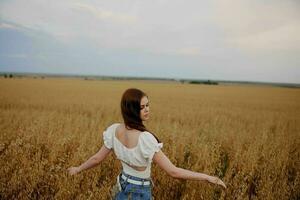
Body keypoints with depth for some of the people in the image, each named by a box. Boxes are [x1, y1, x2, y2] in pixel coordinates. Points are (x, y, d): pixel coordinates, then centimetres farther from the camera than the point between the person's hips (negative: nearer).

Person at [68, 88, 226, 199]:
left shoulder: (114, 130, -12)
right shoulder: (145, 138, -31)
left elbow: (97, 158, -1)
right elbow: (172, 171, -29)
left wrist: (77, 169, 19)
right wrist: (207, 177, -22)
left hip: (123, 187, 6)